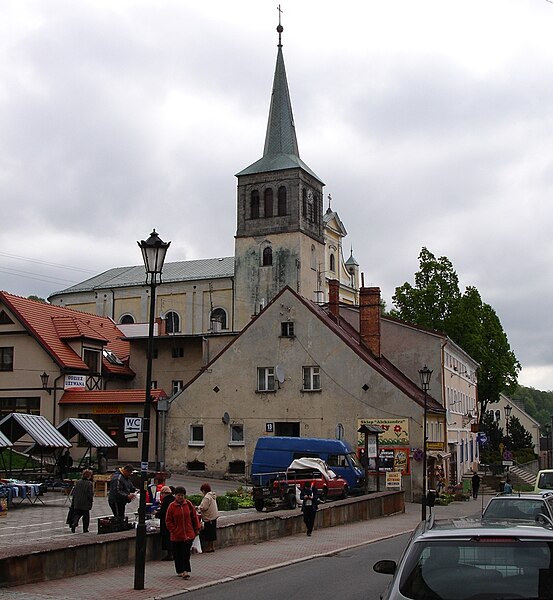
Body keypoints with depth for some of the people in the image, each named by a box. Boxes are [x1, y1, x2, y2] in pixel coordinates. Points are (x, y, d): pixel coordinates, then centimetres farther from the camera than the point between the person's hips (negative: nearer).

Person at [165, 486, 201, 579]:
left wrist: (197, 529, 9)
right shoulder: (172, 506, -4)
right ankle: (180, 571, 21)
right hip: (176, 536, 0)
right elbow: (168, 521, 0)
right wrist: (174, 530, -7)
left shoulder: (188, 504, 2)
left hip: (188, 534, 0)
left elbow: (194, 517, 10)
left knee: (186, 553, -5)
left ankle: (186, 571, -2)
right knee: (177, 555, 8)